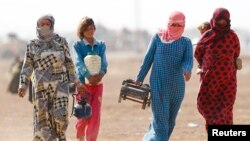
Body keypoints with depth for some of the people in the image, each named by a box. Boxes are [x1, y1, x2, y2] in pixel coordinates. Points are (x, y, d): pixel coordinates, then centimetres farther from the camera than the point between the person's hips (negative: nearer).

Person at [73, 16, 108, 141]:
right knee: (84, 116, -2)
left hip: (98, 84, 3)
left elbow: (104, 63, -2)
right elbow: (79, 63, -14)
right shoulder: (78, 45, -1)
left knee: (95, 117, -5)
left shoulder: (101, 45, 9)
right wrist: (88, 76, -30)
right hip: (83, 83, -3)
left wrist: (101, 74, -24)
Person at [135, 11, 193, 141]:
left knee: (170, 120, 11)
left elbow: (188, 60, -10)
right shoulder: (158, 38, 1)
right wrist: (140, 78, 4)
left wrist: (187, 70, -32)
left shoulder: (186, 42, 4)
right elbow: (148, 59, 5)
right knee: (160, 119, -11)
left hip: (177, 85, 3)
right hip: (158, 84, -3)